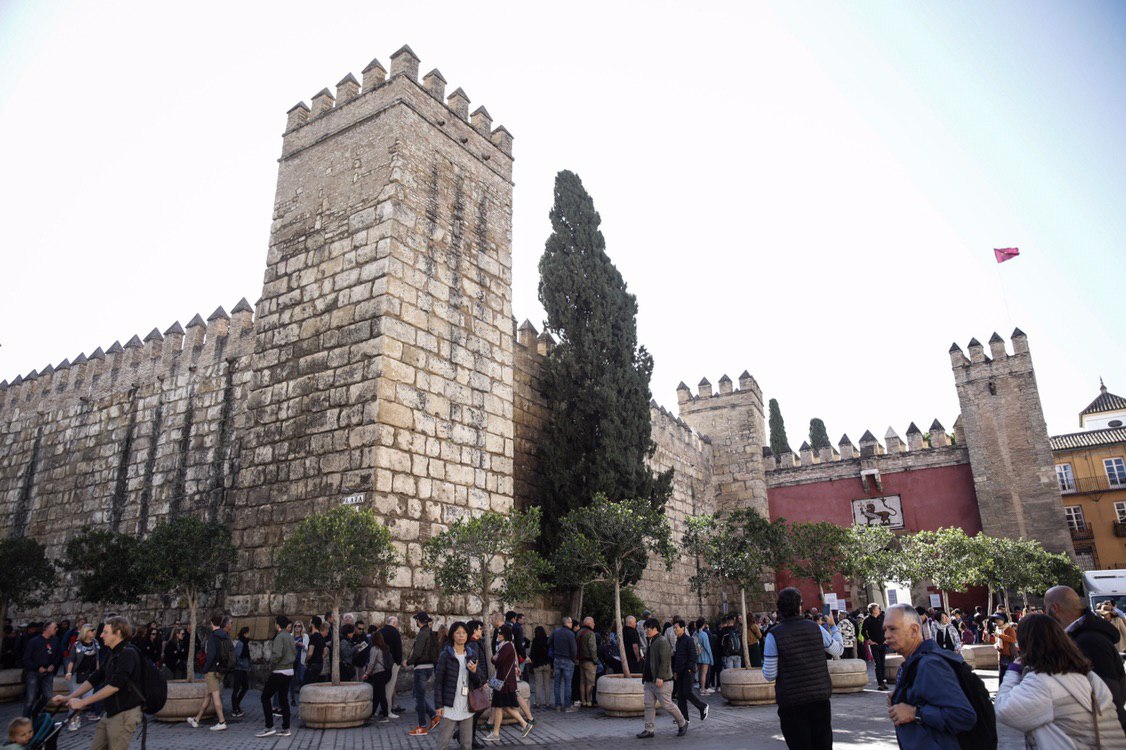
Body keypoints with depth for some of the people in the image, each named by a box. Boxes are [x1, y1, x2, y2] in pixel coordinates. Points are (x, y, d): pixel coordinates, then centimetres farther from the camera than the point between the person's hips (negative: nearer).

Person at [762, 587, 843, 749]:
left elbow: (769, 675, -11)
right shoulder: (816, 628, -4)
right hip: (820, 698, 3)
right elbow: (838, 650, 14)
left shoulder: (774, 635, -12)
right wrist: (832, 626, 29)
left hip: (792, 704, -3)